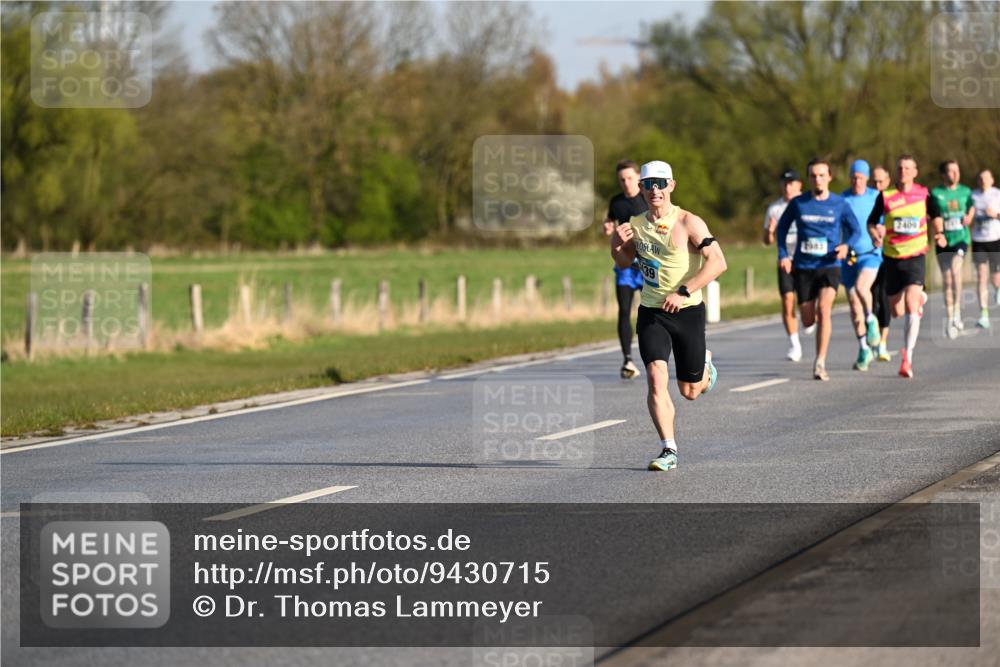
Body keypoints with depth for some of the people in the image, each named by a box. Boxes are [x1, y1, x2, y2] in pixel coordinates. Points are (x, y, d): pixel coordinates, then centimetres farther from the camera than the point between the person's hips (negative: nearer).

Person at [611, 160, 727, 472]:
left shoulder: (688, 223, -13)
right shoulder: (635, 225, 2)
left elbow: (718, 262, -21)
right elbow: (625, 262, 18)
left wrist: (683, 292, -27)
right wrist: (618, 246, -5)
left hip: (688, 311, -3)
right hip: (651, 312, 3)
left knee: (690, 391, 9)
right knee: (656, 378, -18)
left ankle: (705, 364, 45)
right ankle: (668, 451, -12)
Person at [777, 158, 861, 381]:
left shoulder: (839, 204, 0)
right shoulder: (798, 203, 2)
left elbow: (856, 230, 9)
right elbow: (782, 227, 15)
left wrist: (847, 245, -12)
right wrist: (783, 255, 3)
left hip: (830, 266, -2)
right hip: (803, 268, 2)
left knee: (824, 309, -23)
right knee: (808, 320, 4)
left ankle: (820, 364, -21)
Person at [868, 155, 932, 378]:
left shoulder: (924, 194, 0)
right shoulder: (885, 197, -2)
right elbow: (871, 222, 6)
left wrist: (938, 234, 0)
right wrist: (875, 235, -15)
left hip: (915, 257, -2)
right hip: (892, 258, 2)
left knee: (910, 305, -20)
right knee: (897, 312, 10)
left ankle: (908, 356, -20)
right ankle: (920, 297, 47)